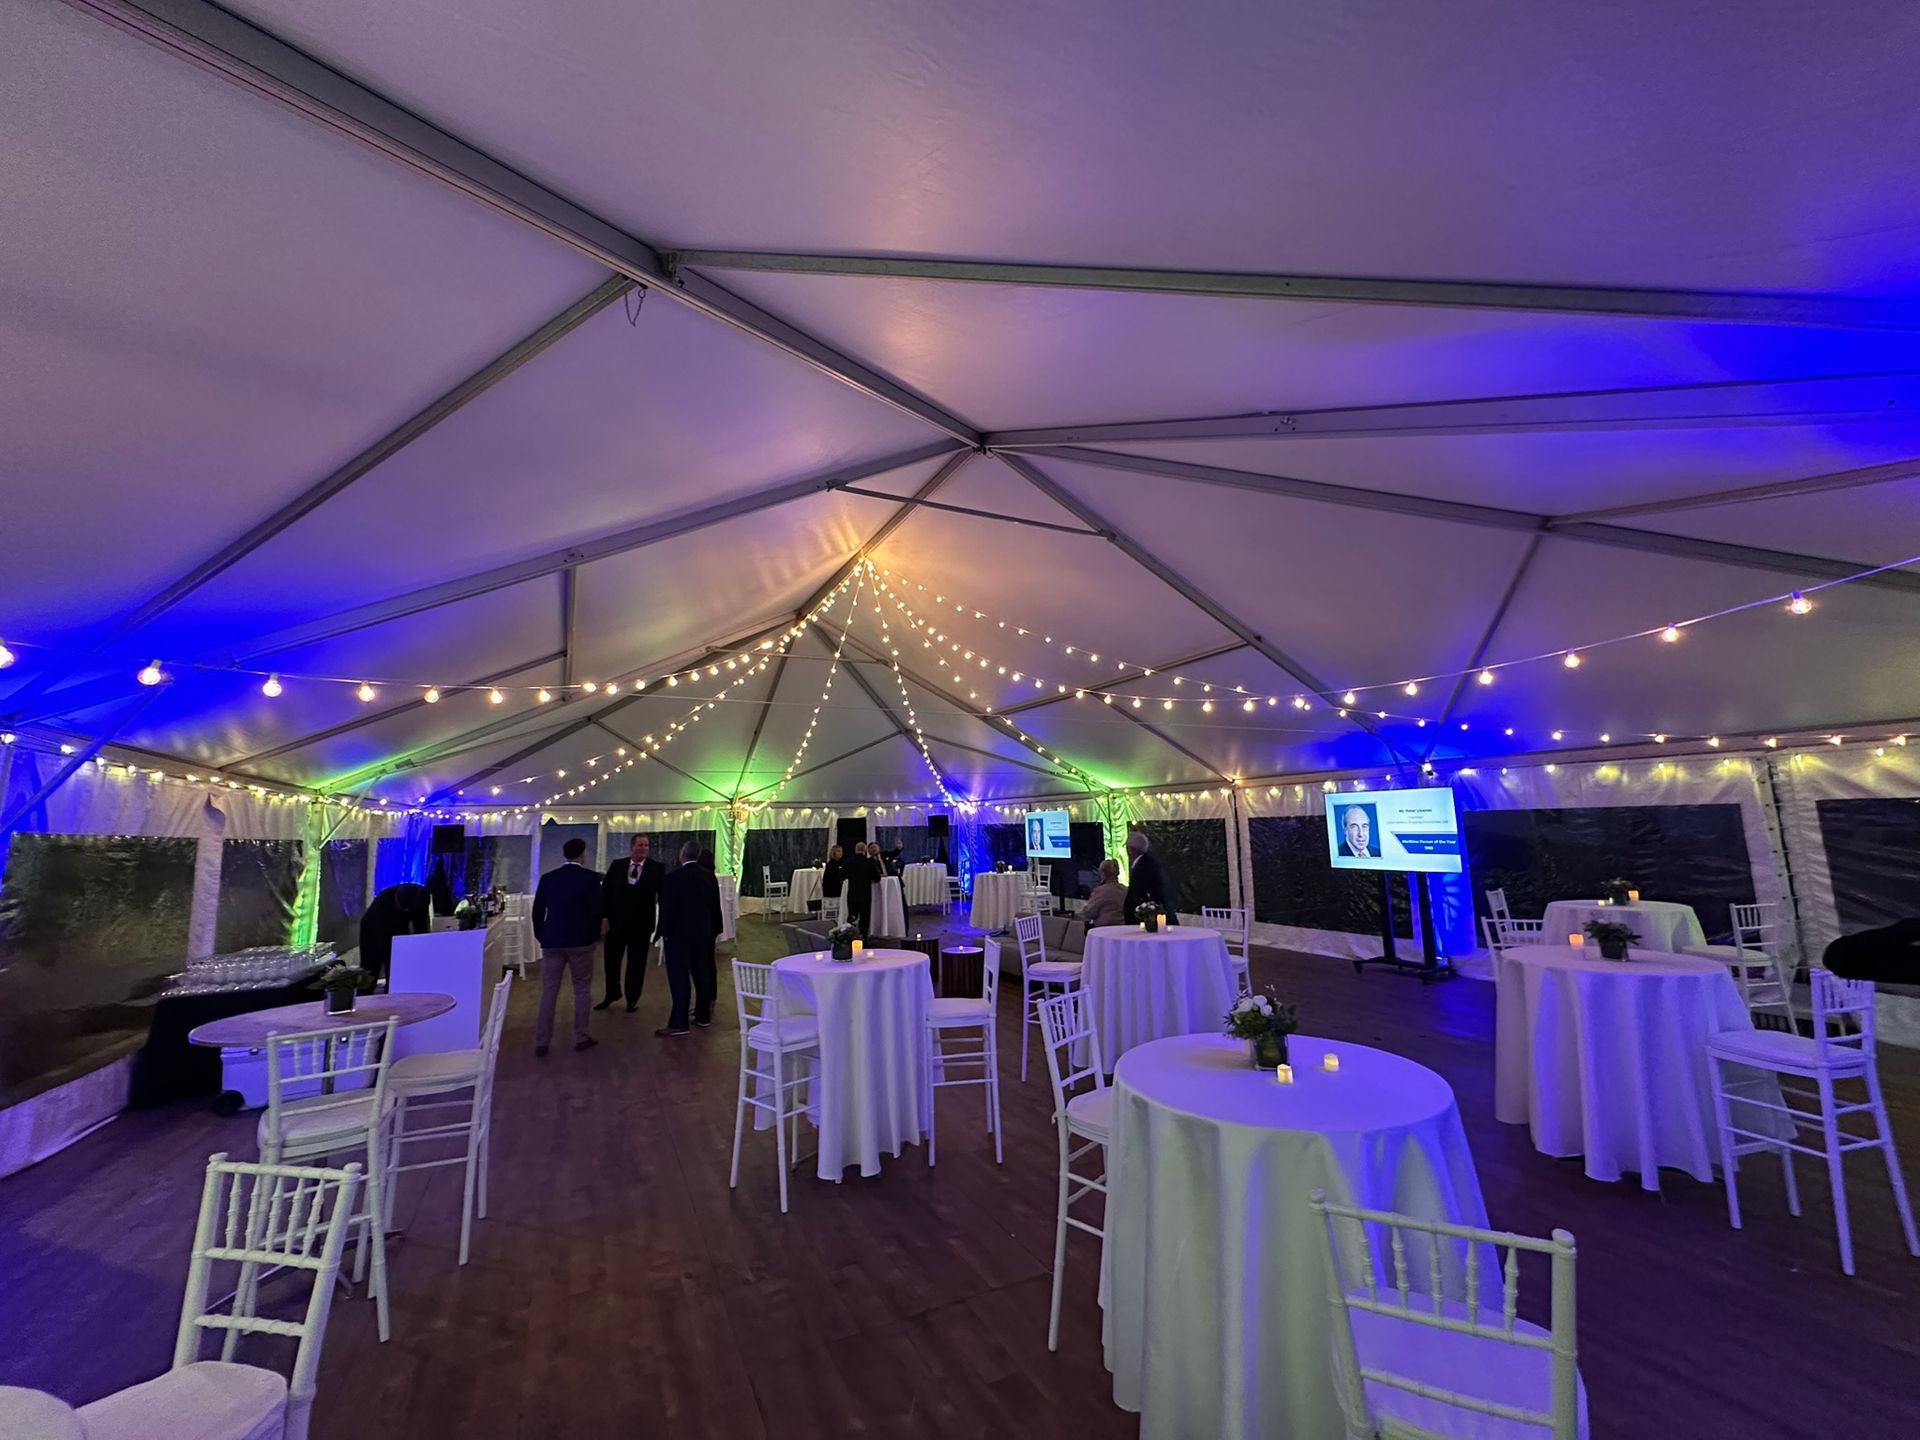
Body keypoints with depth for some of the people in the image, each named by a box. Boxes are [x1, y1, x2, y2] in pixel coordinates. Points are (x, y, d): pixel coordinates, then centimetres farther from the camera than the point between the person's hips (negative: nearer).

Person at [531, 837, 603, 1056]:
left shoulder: (547, 878, 2)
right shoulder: (590, 878, -7)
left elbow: (537, 911, 6)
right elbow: (596, 910, -8)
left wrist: (541, 937, 17)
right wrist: (593, 936, 7)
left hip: (552, 942, 3)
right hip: (581, 941, -3)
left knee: (548, 992, 10)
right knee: (582, 989, 9)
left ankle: (541, 1042, 11)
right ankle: (581, 1037, 13)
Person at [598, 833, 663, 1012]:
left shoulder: (657, 868, -6)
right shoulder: (617, 865, 0)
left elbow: (663, 895, -6)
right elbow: (605, 891, 3)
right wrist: (605, 916, -3)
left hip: (641, 924, -2)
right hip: (616, 921, 2)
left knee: (636, 963, 9)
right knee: (611, 959, 14)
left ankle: (632, 998, 26)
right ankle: (612, 994, 36)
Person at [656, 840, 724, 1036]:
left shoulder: (674, 878, -14)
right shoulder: (709, 876, 2)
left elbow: (667, 908, -13)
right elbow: (715, 905, 8)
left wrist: (664, 932, -3)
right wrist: (715, 929, 17)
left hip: (679, 933, -5)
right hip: (703, 932, 6)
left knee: (679, 977, -3)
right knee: (702, 973, 13)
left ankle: (678, 1023, -3)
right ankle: (703, 1016, 21)